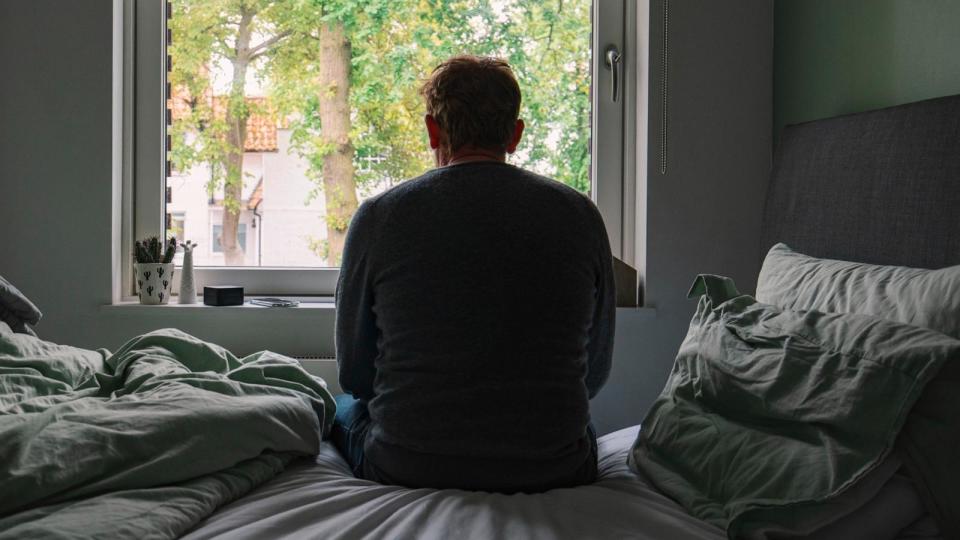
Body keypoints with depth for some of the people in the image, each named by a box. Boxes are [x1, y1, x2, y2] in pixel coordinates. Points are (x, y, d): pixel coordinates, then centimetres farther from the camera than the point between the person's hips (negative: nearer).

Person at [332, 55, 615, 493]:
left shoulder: (377, 216, -7)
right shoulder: (580, 216, -3)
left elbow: (354, 372, 2)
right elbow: (595, 371, 6)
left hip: (405, 471, -1)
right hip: (552, 472, 2)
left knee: (346, 407, 33)